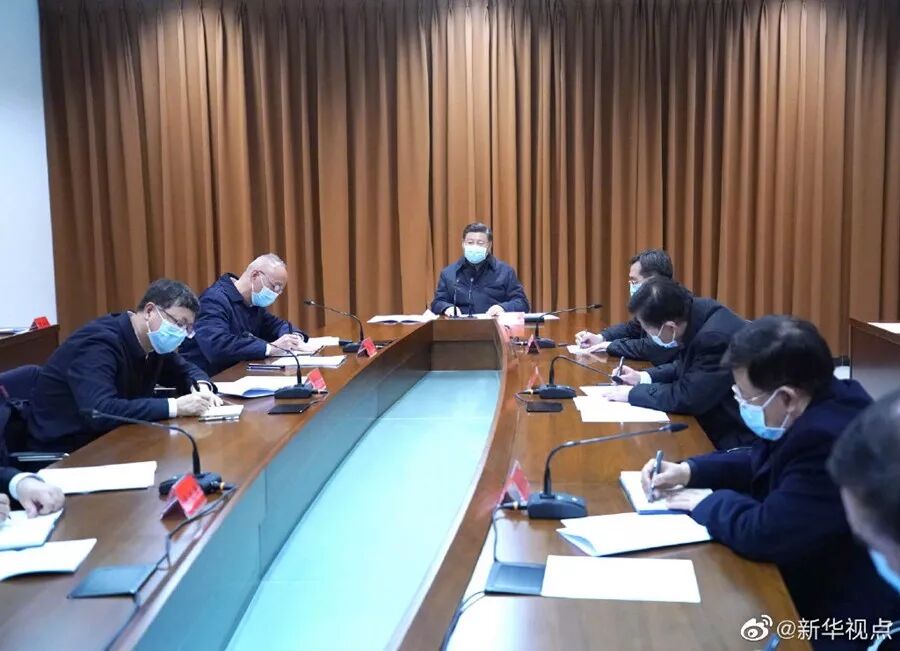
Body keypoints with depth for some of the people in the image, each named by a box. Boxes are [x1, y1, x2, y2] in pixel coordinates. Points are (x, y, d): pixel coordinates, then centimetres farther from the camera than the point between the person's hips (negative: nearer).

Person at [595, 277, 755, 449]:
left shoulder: (716, 337, -30)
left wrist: (632, 393, -15)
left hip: (735, 438, -8)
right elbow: (684, 366, 14)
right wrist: (643, 377, 3)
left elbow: (687, 397, -26)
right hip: (717, 424, 8)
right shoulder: (692, 313, -3)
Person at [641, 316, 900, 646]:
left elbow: (765, 533, -29)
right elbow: (763, 462, 14)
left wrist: (707, 503, -11)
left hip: (832, 615, -8)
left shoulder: (831, 440, -32)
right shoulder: (817, 408, -2)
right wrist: (688, 470, 2)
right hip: (813, 580, 8)